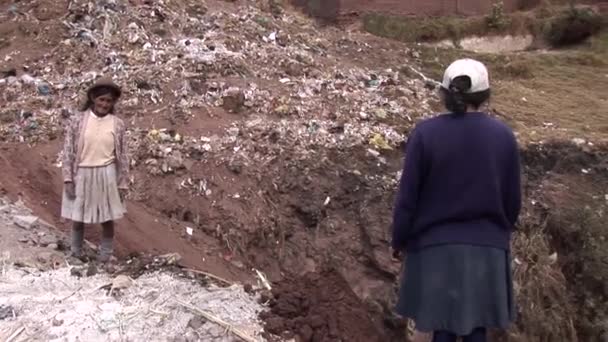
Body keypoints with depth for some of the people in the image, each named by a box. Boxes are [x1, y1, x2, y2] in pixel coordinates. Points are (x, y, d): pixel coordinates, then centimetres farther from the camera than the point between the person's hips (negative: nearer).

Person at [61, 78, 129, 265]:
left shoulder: (117, 124, -4)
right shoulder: (78, 120, -6)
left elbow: (122, 155, 0)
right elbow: (69, 150, -3)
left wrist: (123, 183, -1)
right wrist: (68, 179, -7)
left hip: (106, 176, 0)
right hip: (82, 175, 0)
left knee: (107, 218, 8)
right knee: (78, 217, 11)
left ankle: (105, 257, 23)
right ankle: (76, 254, 30)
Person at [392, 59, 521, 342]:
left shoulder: (425, 134, -11)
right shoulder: (503, 135, -5)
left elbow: (407, 196, -8)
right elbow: (512, 198, 2)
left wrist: (399, 239, 5)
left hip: (437, 245, -1)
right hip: (486, 246, 2)